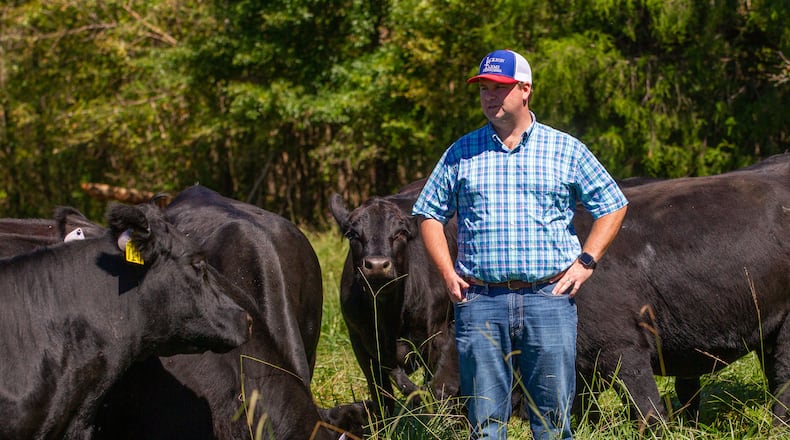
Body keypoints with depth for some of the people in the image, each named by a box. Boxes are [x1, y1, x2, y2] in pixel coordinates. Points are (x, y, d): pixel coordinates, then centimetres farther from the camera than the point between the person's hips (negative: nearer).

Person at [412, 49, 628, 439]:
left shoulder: (565, 150, 7)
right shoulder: (462, 153, 10)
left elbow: (612, 206, 13)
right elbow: (429, 214, 16)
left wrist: (586, 262, 2)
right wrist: (447, 272, 3)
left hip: (548, 299, -1)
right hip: (479, 300, 1)